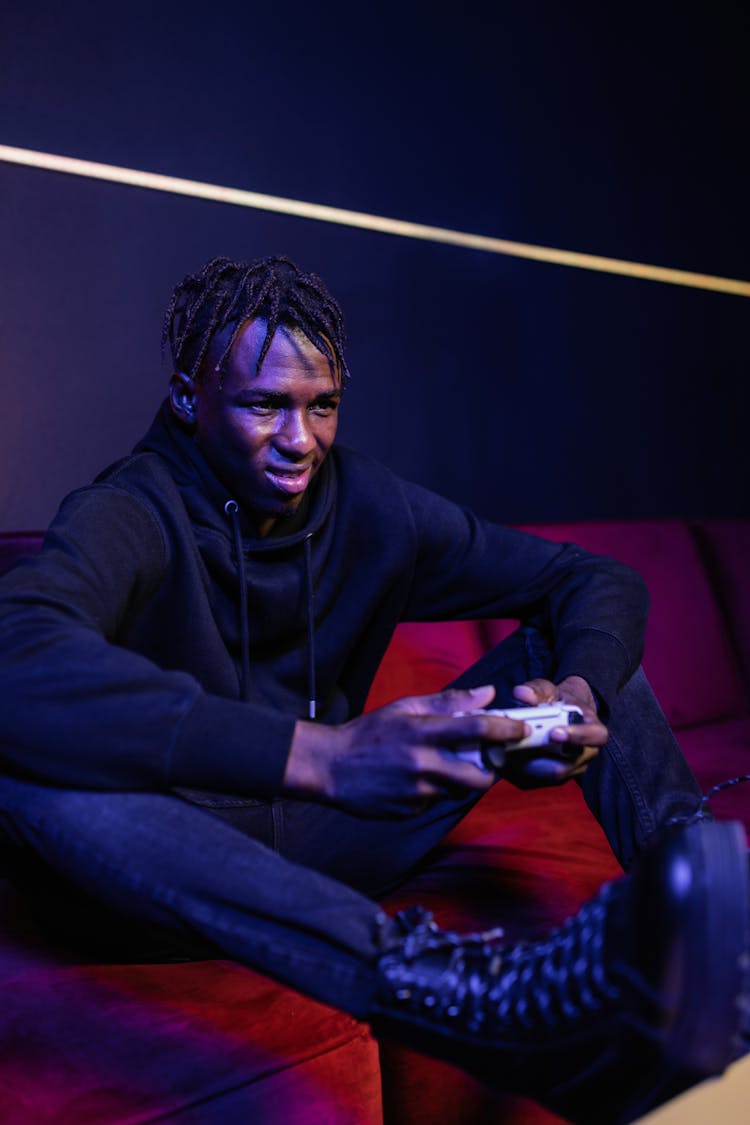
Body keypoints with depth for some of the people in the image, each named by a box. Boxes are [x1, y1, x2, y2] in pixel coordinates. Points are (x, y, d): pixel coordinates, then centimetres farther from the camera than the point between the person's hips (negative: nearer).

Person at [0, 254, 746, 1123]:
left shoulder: (373, 508, -3)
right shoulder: (131, 515, -16)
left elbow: (598, 580, -1)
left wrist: (580, 692, -25)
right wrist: (319, 752, -47)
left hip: (324, 850, 5)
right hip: (175, 875, -4)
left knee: (566, 642, -2)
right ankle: (471, 993, -53)